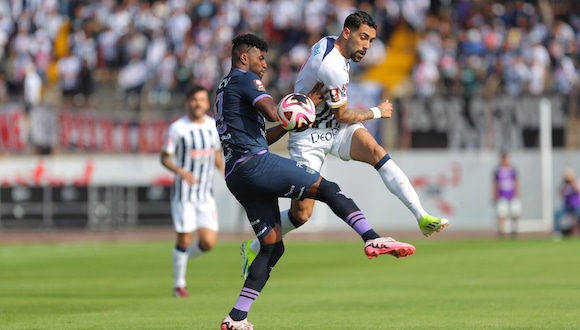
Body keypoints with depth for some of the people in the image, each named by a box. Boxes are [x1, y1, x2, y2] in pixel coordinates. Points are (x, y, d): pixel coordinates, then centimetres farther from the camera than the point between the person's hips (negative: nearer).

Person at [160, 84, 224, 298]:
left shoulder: (214, 126, 7)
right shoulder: (177, 128, -8)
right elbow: (165, 157, -5)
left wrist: (224, 171, 3)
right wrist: (180, 171, -22)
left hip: (206, 194, 4)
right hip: (183, 193, -4)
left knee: (208, 242, -5)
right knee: (184, 239, -4)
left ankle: (182, 258, 25)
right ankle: (179, 284, 14)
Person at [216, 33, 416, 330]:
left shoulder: (225, 89, 30)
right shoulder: (245, 79, 0)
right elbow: (273, 113, -17)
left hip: (236, 178, 9)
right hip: (256, 163, -9)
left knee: (272, 247, 9)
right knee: (326, 188, -8)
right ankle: (372, 239, -25)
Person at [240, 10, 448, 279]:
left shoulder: (326, 43, 0)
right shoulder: (333, 68, -28)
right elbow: (343, 116, -15)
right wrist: (376, 113, -1)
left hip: (334, 127, 8)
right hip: (310, 137, -8)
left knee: (377, 152, -20)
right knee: (301, 214, -5)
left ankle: (422, 217, -29)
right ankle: (252, 248, 20)